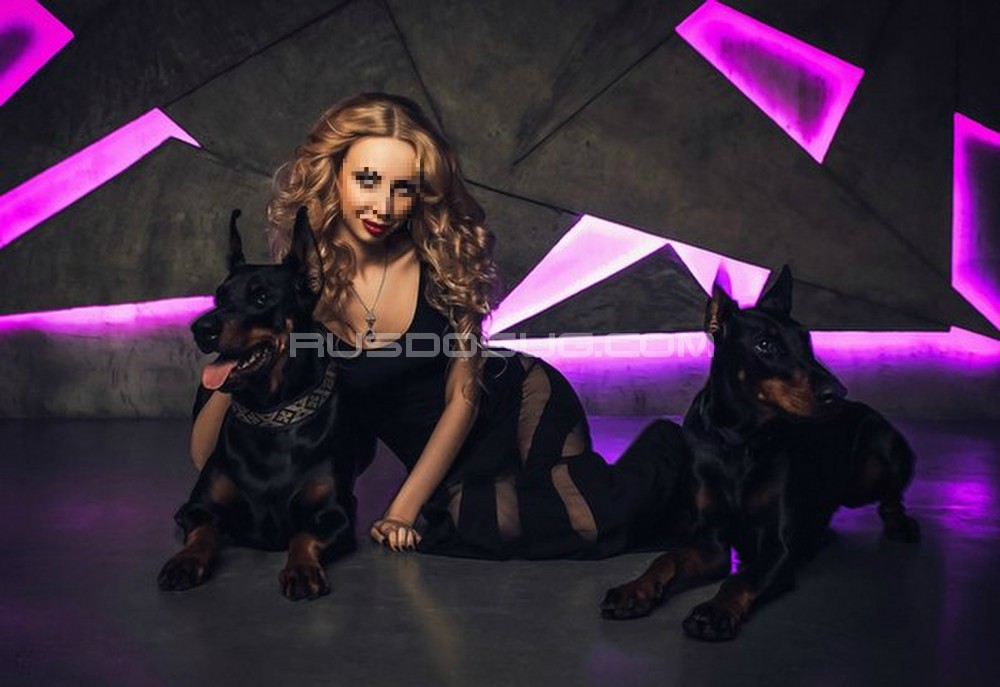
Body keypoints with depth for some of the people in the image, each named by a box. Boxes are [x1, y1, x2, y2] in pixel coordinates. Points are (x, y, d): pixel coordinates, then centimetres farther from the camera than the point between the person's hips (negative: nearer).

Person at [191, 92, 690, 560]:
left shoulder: (444, 254, -15)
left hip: (521, 407, -2)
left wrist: (406, 504, -12)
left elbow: (463, 397, -9)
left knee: (601, 515, -27)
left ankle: (662, 451, 7)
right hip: (448, 463, 3)